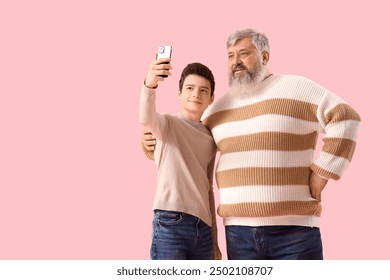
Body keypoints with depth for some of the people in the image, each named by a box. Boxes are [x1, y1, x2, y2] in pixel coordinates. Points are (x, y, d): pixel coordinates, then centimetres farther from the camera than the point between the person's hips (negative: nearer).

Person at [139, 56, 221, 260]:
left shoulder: (210, 139, 19)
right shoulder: (168, 124, 3)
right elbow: (146, 118, -22)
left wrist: (214, 241, 20)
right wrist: (150, 85, -42)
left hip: (203, 227, 6)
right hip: (171, 222, -6)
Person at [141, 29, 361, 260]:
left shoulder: (295, 88, 0)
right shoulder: (219, 107, 16)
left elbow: (345, 118, -6)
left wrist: (321, 174, -10)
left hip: (294, 229, -4)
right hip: (239, 231, 5)